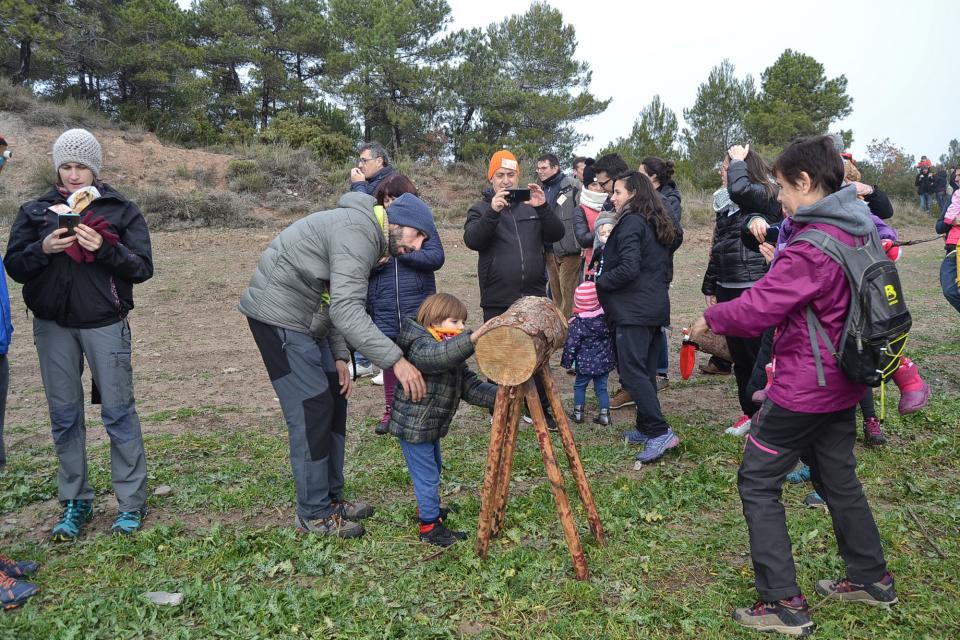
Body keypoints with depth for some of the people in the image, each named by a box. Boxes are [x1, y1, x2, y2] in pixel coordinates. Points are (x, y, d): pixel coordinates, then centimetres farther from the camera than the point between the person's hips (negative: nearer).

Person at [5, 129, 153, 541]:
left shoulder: (121, 210, 2)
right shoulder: (35, 211, 9)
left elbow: (143, 267, -3)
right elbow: (14, 266, 5)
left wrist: (105, 249, -19)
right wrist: (43, 249, -14)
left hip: (104, 324, -3)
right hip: (52, 325, 3)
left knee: (118, 411, 0)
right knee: (64, 415, 9)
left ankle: (132, 503, 11)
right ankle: (75, 504, 22)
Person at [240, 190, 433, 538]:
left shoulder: (368, 236, 13)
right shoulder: (358, 232, -21)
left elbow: (338, 302, 14)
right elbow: (346, 310, -31)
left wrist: (339, 357, 5)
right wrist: (396, 360, -34)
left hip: (306, 320, 11)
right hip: (279, 316, -11)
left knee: (334, 403, 12)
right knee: (312, 410, -8)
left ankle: (331, 497, 22)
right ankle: (314, 513, 5)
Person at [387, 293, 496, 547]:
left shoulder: (452, 353, 10)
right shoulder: (422, 346, -21)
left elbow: (469, 385, 4)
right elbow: (438, 356, -46)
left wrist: (498, 395, -12)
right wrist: (473, 338, -59)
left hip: (431, 425, 10)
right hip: (413, 426, -10)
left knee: (433, 468, 25)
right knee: (427, 474, 0)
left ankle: (428, 507, 46)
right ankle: (430, 526, 14)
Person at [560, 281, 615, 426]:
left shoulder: (577, 323, -16)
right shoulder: (606, 317, -3)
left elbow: (571, 345, -12)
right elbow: (612, 338, 9)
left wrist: (566, 362, 0)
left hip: (586, 363, -4)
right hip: (605, 361, 4)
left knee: (579, 386, 14)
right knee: (601, 387, 13)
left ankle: (578, 413, 20)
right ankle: (604, 415, 13)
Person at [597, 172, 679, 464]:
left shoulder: (630, 223, -12)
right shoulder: (657, 224, 18)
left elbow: (628, 268, -21)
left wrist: (600, 282, -8)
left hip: (633, 309, -10)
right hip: (656, 306, 10)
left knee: (632, 372, -10)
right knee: (646, 371, 14)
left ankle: (659, 433, -14)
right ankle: (647, 429, 21)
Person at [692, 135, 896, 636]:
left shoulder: (811, 247, -24)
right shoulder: (857, 232, 6)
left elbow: (756, 309, -22)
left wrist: (711, 318, -5)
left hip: (805, 387, -9)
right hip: (842, 384, 9)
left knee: (757, 481, 1)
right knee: (837, 478, 22)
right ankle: (871, 579, 36)